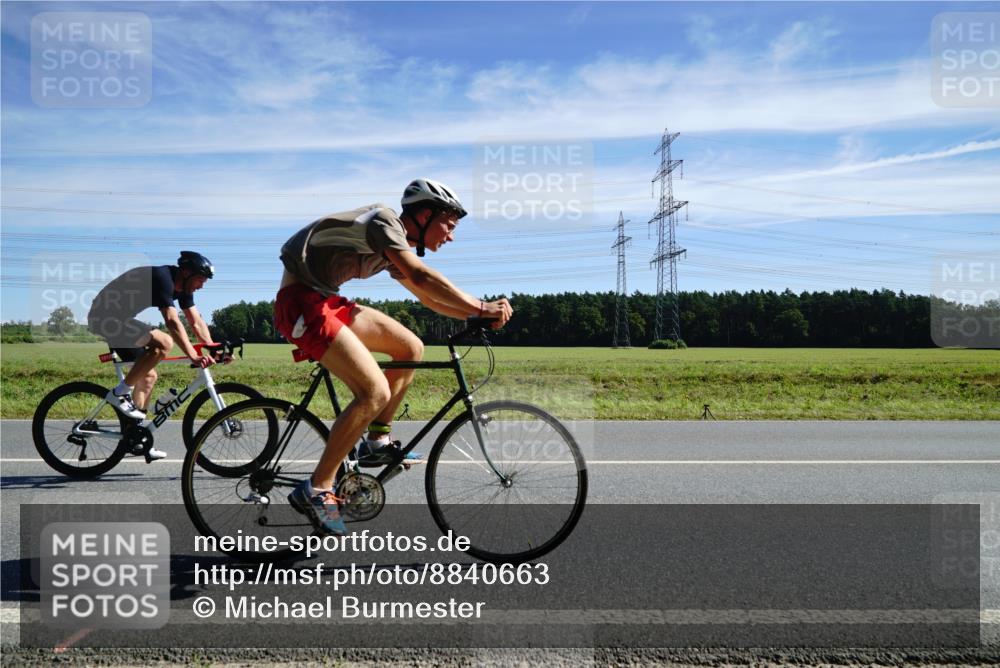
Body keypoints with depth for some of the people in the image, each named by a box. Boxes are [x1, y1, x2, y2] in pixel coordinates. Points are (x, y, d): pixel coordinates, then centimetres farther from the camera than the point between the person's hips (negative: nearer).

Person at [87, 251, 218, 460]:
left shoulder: (182, 287, 3)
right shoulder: (162, 278, -25)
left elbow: (196, 322, 5)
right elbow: (173, 323, -34)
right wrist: (194, 356, -39)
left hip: (119, 318, 10)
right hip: (105, 316, -10)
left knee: (148, 376, 7)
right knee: (164, 342, -27)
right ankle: (119, 394, -15)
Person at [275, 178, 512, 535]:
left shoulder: (395, 247, 15)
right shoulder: (384, 220, -14)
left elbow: (427, 297, 20)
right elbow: (422, 277, -28)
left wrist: (478, 314, 7)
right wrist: (480, 307, -24)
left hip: (326, 302, 10)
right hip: (300, 301, -10)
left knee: (411, 349, 8)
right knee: (375, 392, -20)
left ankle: (376, 443, 14)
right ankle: (316, 490, -10)